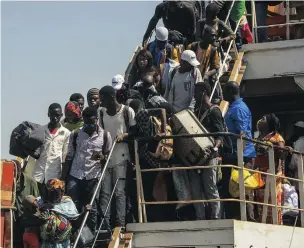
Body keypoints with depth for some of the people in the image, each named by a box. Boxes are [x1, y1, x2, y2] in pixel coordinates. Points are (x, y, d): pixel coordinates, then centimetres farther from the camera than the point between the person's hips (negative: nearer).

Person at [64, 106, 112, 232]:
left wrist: (102, 157, -15)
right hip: (75, 176, 1)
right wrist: (63, 176, 4)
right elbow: (69, 156, 9)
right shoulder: (75, 134, 5)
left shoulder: (105, 135, 1)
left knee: (91, 208, 4)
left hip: (93, 177, -1)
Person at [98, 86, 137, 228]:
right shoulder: (101, 113, 9)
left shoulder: (127, 111, -3)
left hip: (120, 157, -4)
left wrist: (125, 135, -16)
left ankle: (120, 224, -5)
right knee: (105, 192, 2)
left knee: (119, 192, -5)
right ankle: (104, 223, 3)